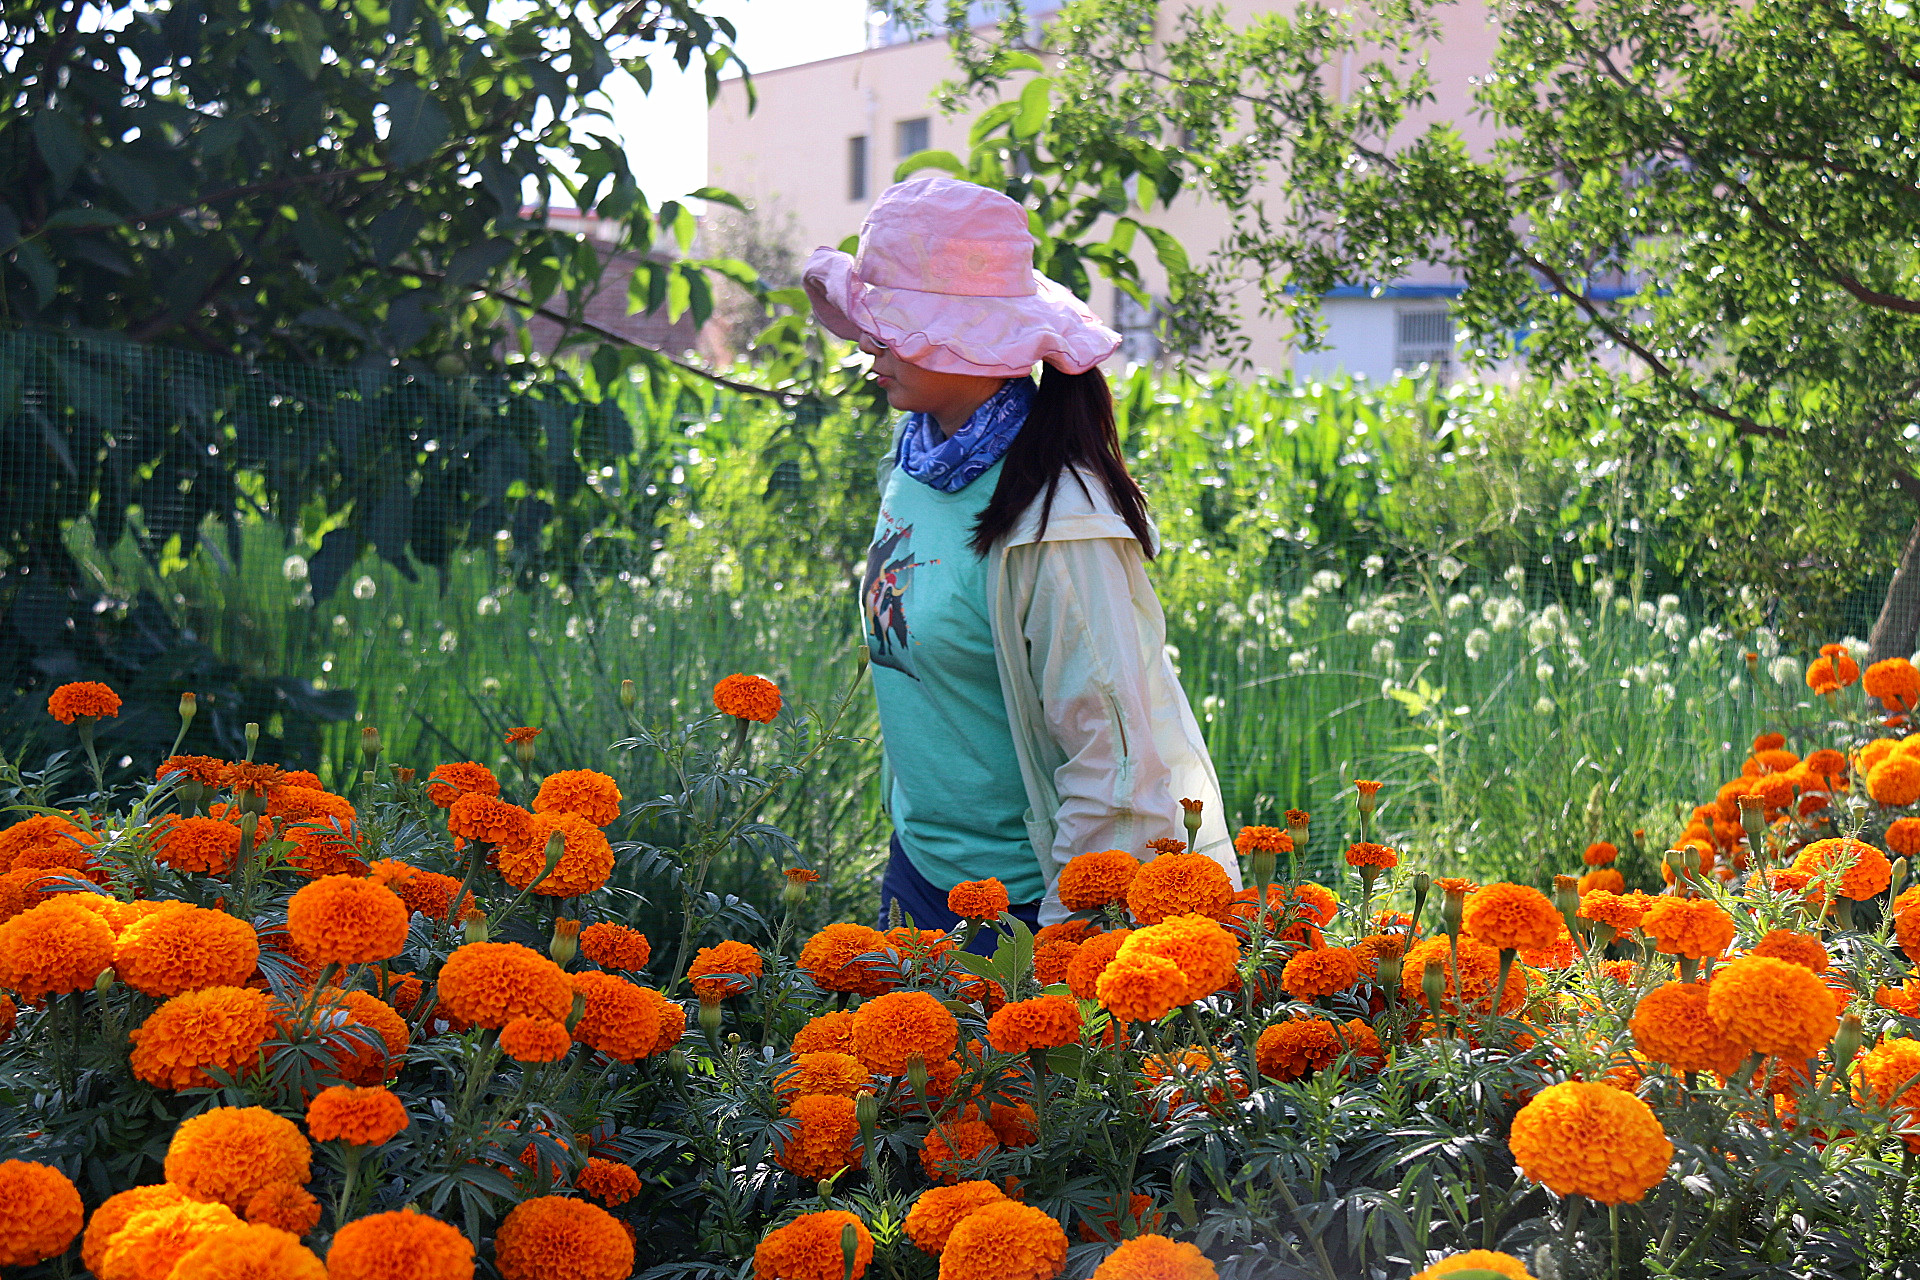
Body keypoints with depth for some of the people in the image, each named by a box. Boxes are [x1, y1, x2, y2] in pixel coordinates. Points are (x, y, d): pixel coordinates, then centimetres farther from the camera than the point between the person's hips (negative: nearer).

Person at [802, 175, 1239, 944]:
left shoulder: (1051, 520, -23)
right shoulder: (918, 457, 1)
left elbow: (1115, 746, -22)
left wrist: (1068, 930, -21)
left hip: (1029, 893, -8)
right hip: (924, 866, 8)